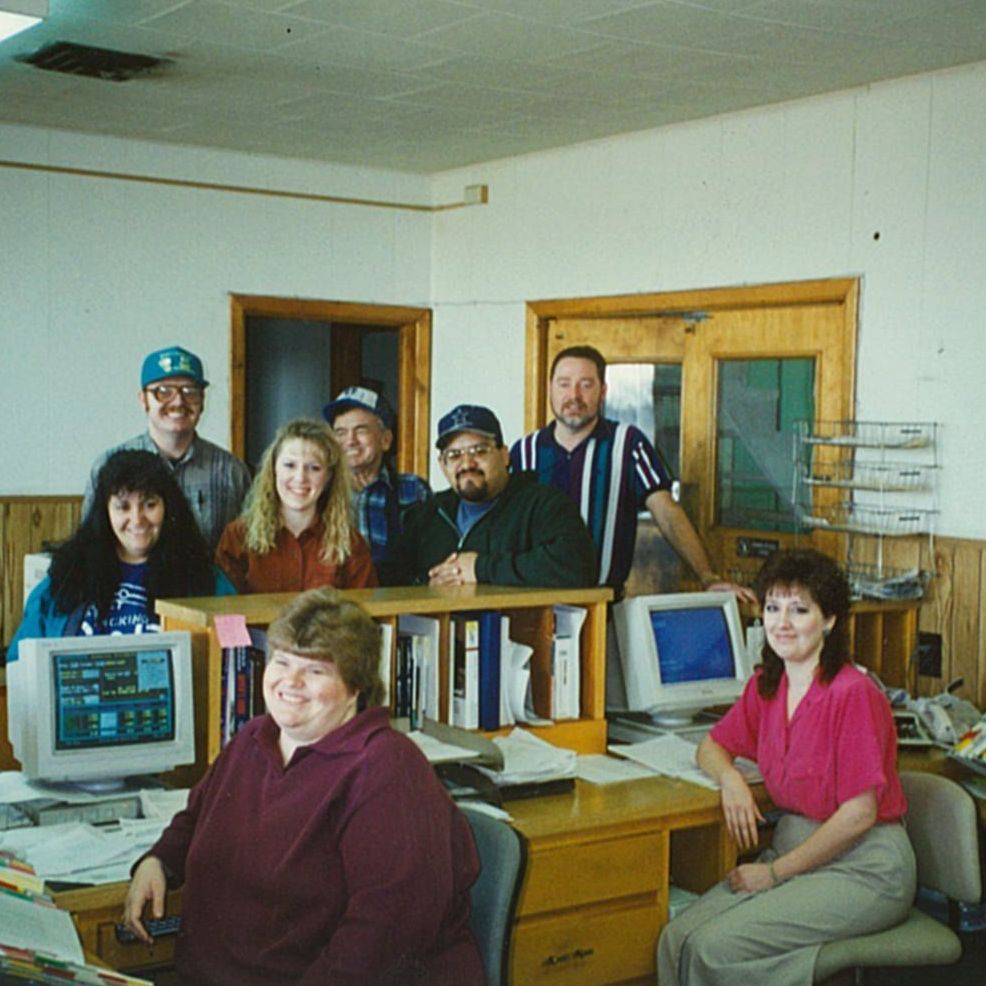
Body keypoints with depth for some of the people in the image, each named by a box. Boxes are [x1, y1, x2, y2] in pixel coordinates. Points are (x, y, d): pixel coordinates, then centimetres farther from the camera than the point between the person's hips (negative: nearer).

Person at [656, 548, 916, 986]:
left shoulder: (853, 693, -17)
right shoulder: (765, 686, 7)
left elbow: (859, 814, -18)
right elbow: (711, 746, 20)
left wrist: (775, 872, -13)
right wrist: (729, 776, -5)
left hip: (863, 869, -7)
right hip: (793, 851, 7)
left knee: (714, 947, -23)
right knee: (675, 939, -14)